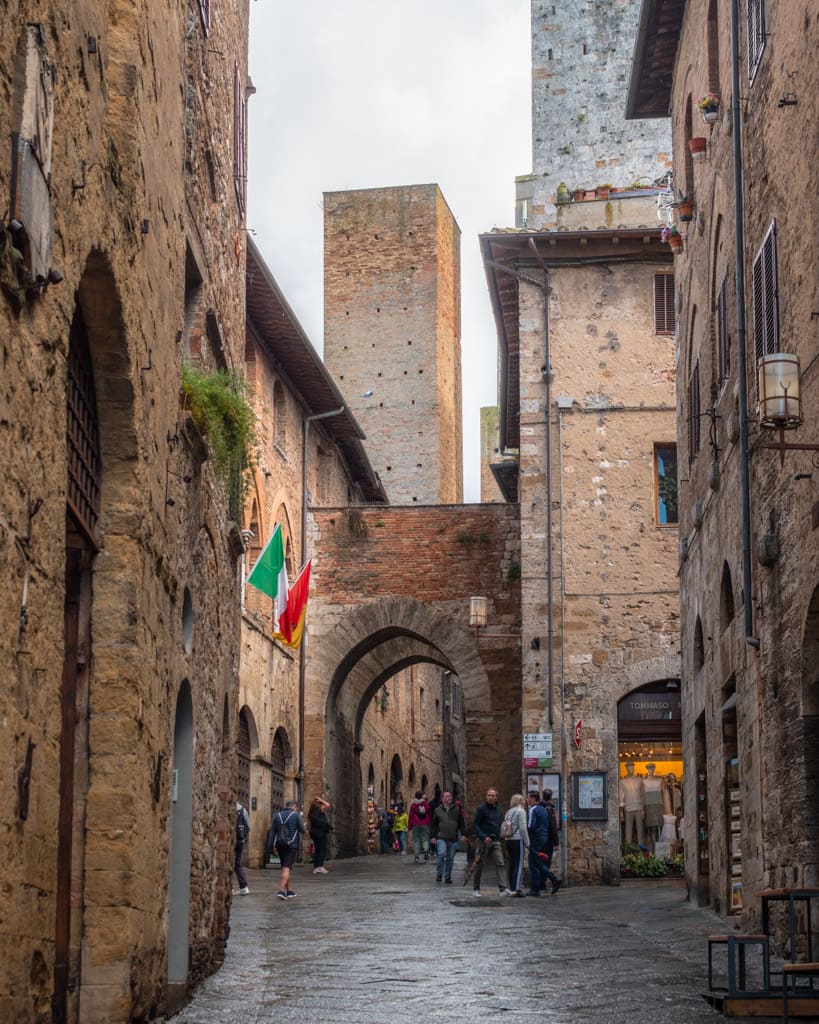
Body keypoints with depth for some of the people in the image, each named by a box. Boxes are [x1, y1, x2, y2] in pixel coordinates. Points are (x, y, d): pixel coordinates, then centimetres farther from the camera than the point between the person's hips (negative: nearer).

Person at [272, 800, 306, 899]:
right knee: (286, 868, -8)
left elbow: (273, 832, 7)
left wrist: (273, 846, 10)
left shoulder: (277, 816, 8)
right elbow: (303, 831, -4)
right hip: (292, 846, -5)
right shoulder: (297, 815, -5)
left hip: (280, 845, 5)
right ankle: (281, 890, -21)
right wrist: (304, 827, 20)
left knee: (285, 867, 17)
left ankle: (289, 891, 21)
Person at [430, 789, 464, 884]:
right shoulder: (437, 810, 4)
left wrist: (463, 834, 5)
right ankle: (439, 874, -6)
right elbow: (433, 825, 6)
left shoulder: (457, 809, 9)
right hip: (441, 838, -2)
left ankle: (447, 877, 16)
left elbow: (461, 823, 13)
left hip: (453, 839, 2)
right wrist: (432, 836, -1)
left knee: (450, 858, 6)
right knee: (441, 854, -19)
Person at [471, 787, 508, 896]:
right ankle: (476, 889, 16)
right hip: (483, 841, -5)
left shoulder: (498, 809, 13)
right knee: (479, 865, 4)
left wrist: (499, 838, 15)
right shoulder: (481, 808, -8)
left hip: (495, 842, 5)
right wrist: (484, 837, -21)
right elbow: (475, 825, -12)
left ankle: (503, 889, -14)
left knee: (500, 864, -7)